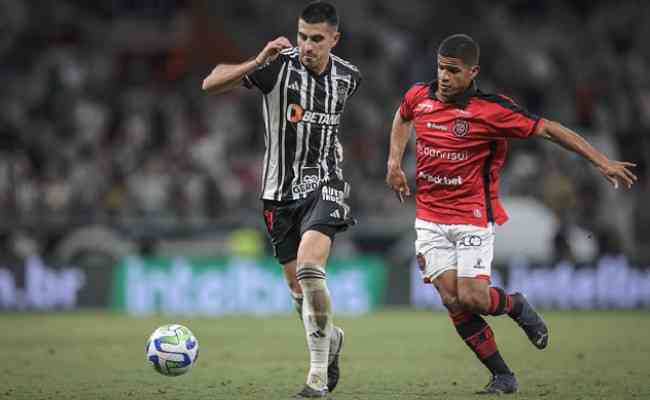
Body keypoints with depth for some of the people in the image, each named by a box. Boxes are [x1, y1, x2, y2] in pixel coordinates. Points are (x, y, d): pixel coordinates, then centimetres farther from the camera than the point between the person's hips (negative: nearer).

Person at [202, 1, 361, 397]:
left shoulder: (349, 76, 0)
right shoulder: (279, 65, -12)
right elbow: (211, 83, -21)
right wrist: (258, 62, -32)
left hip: (323, 186, -1)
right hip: (281, 190, 1)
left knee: (308, 267, -25)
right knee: (300, 291, 9)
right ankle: (331, 337, 42)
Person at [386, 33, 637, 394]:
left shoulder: (491, 110, -15)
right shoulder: (418, 96, -1)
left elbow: (548, 130, -9)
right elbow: (403, 117, 25)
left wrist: (601, 161, -12)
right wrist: (394, 162, 12)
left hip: (473, 217, -4)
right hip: (430, 218, 4)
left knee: (471, 297, -15)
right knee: (451, 299, -7)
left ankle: (516, 305, 21)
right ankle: (502, 376, 6)